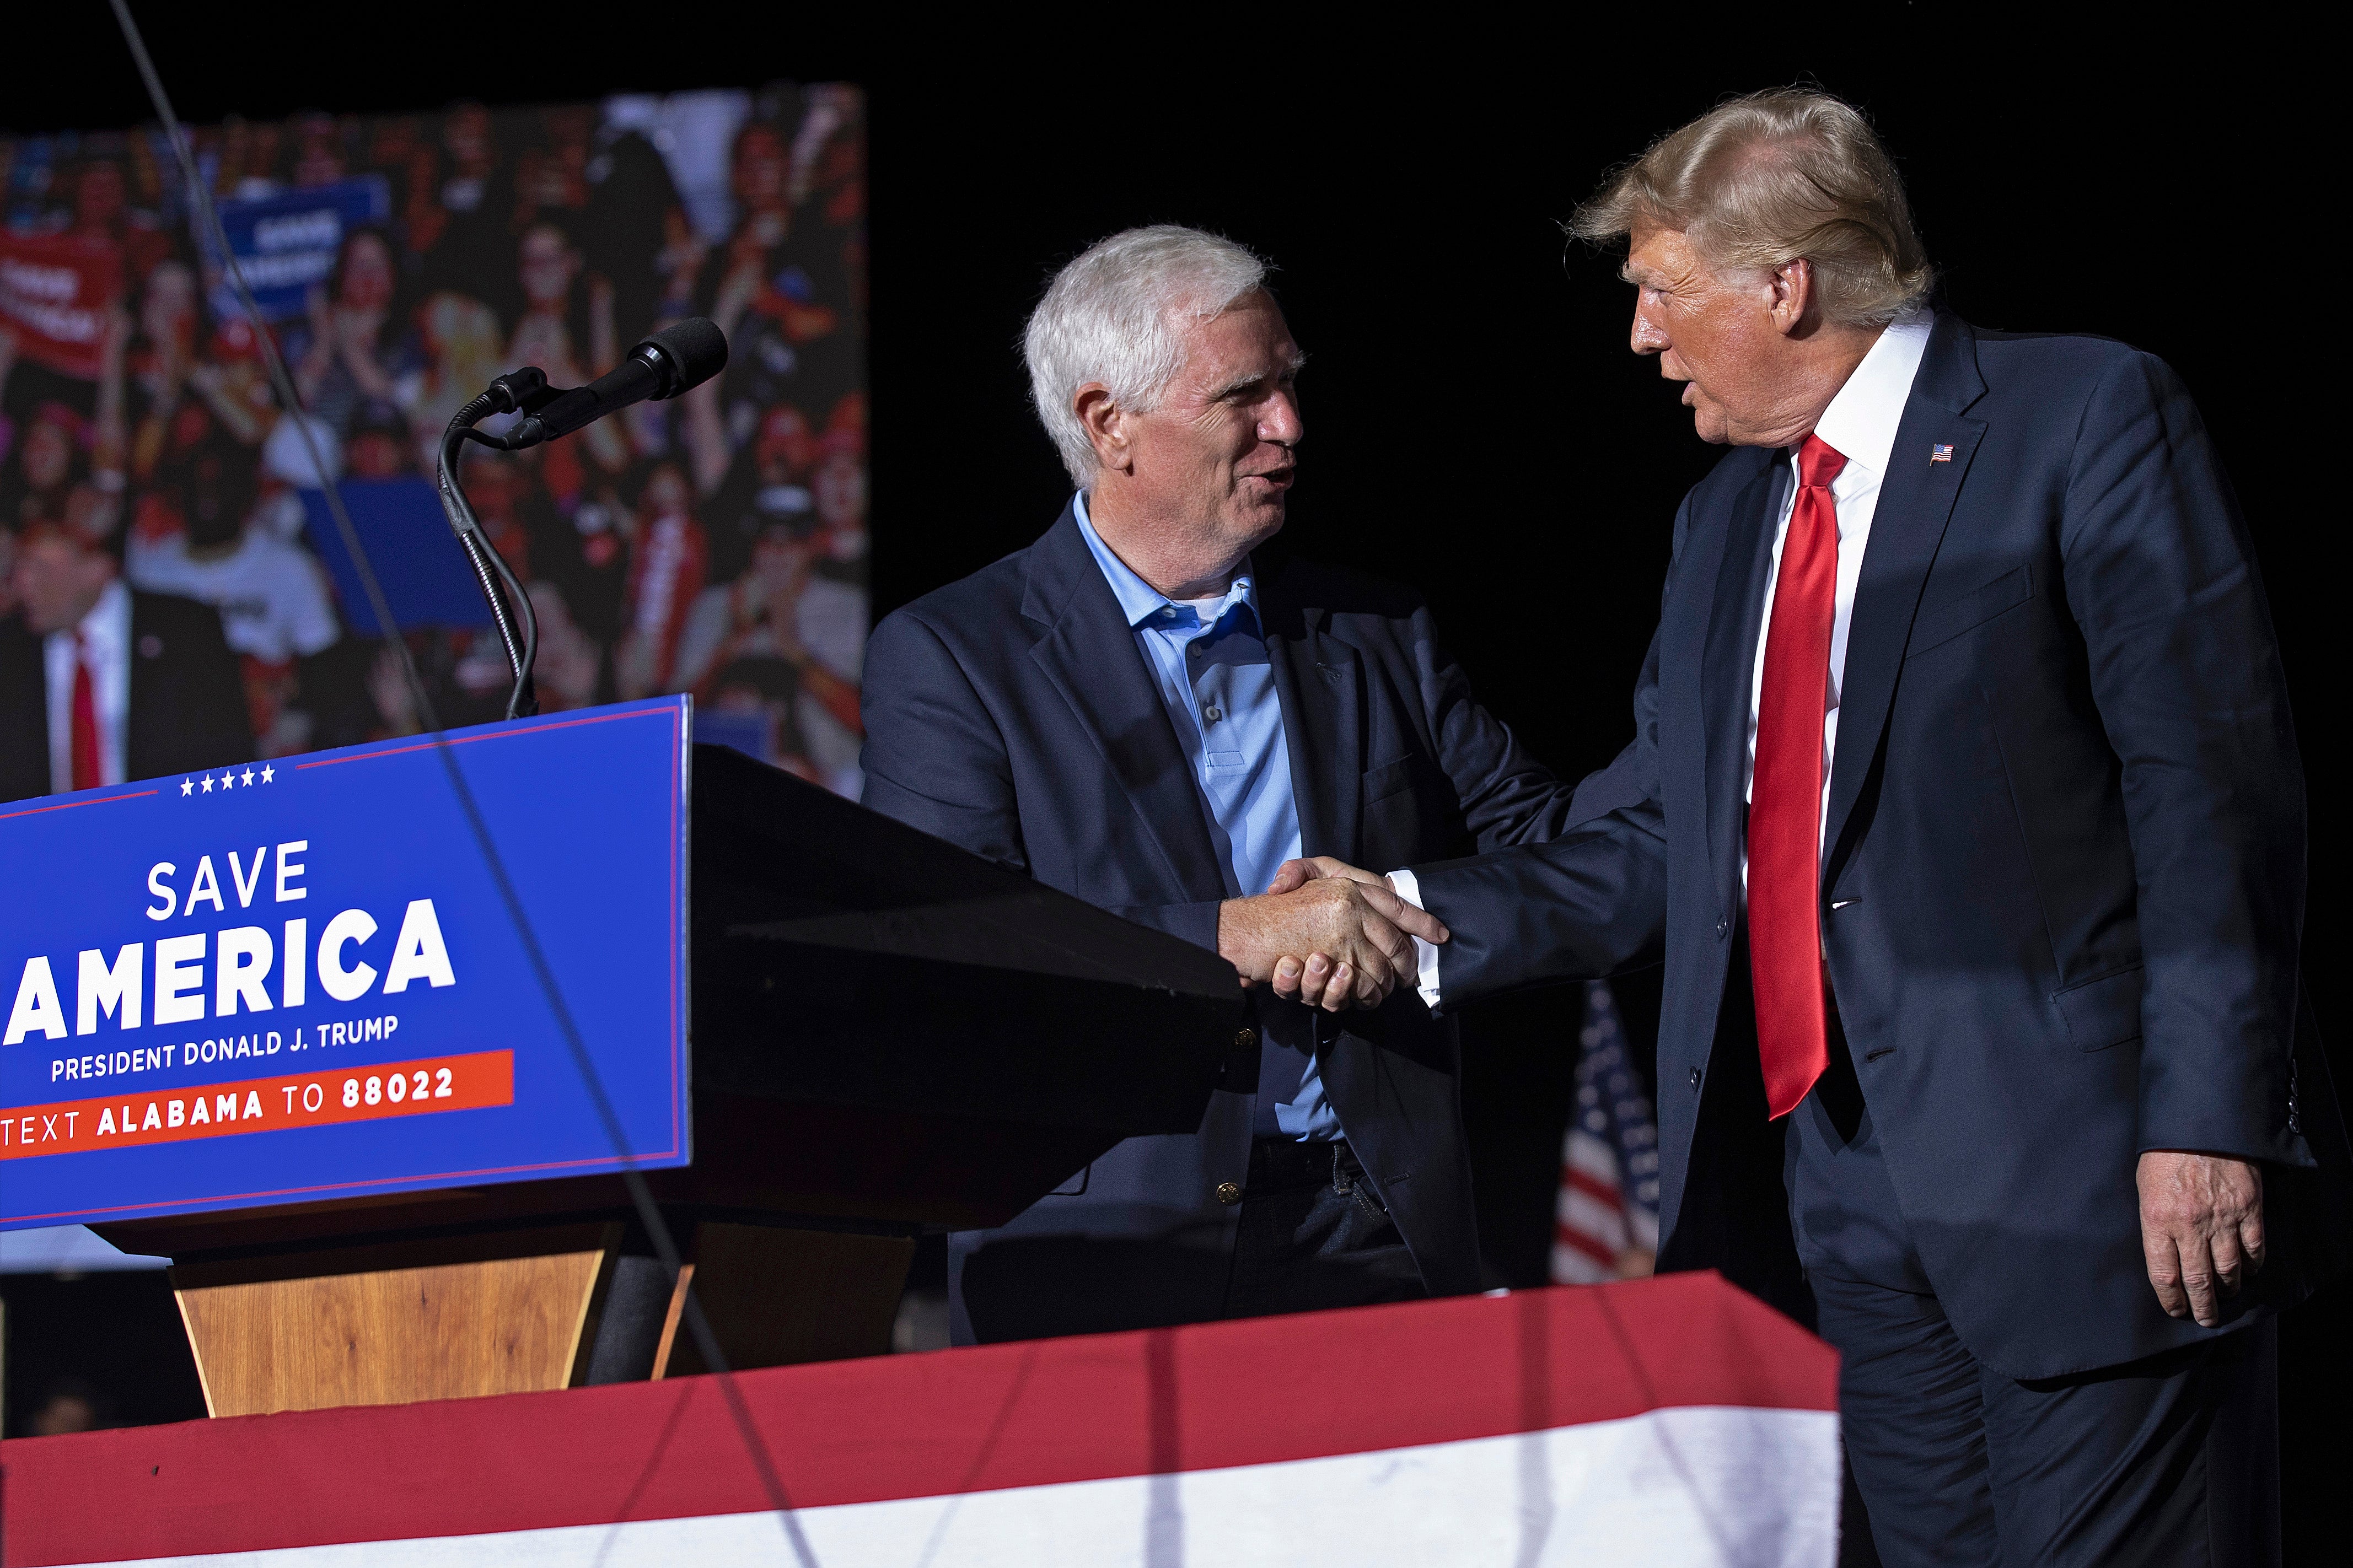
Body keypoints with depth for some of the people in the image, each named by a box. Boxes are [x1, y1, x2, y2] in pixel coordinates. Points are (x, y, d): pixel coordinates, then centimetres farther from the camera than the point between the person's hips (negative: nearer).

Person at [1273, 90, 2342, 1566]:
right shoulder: (1729, 517, 20)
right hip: (1837, 1175, 7)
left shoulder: (2089, 419, -5)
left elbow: (2217, 784, -10)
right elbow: (1650, 844, 17)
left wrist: (2208, 1118, -17)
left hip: (2075, 1158, -7)